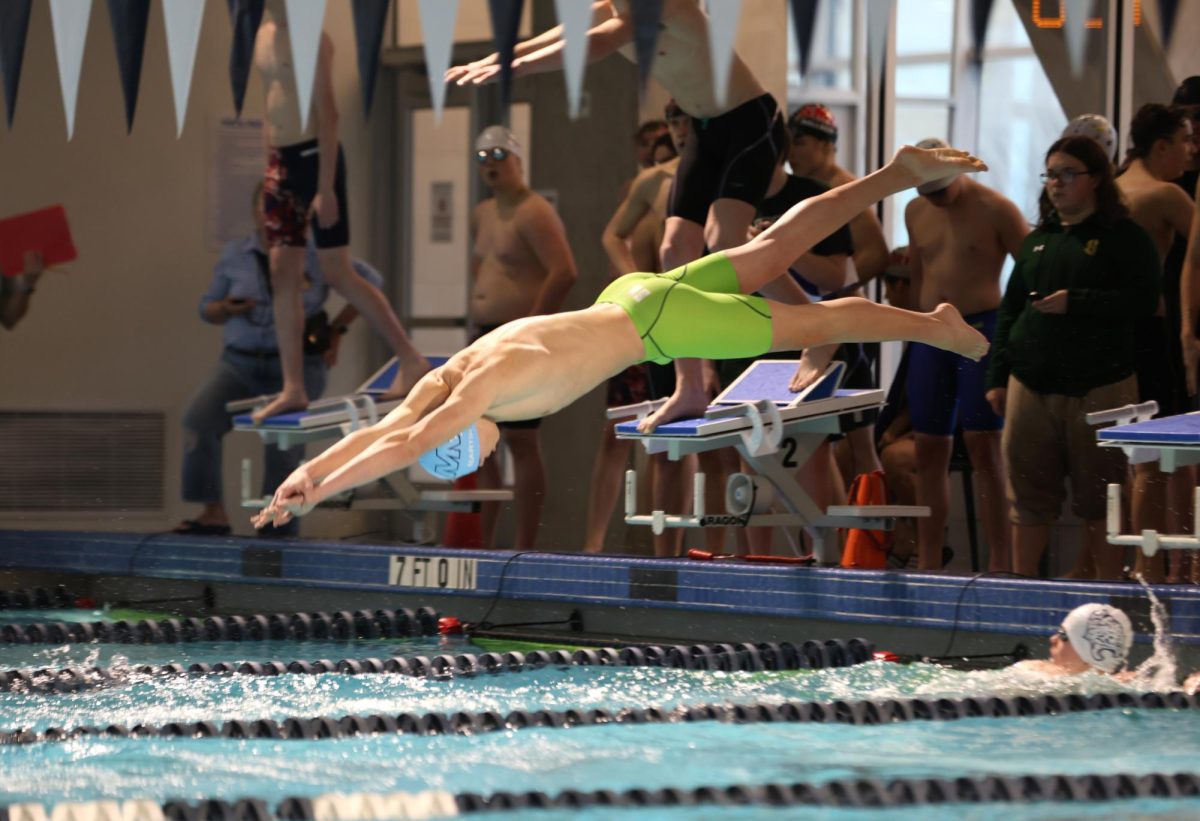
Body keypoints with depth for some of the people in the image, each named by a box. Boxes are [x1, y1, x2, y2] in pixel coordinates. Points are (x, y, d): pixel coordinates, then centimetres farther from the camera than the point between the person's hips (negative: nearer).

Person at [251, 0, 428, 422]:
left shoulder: (310, 38, -14)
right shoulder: (264, 35, 12)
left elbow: (328, 114, -17)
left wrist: (326, 188, -21)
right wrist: (269, 170, 17)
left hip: (314, 156, -8)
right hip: (281, 161, 8)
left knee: (337, 273, -5)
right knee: (283, 273, 4)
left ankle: (410, 359, 7)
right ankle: (293, 388, 6)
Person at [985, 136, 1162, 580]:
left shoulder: (1125, 238, 0)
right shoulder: (1037, 241, 16)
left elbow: (1143, 300, -12)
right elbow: (1008, 310, 18)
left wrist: (1075, 302, -17)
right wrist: (997, 377, 11)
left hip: (1098, 389, -5)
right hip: (1031, 388, 5)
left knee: (1099, 500, 0)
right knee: (1029, 498, 6)